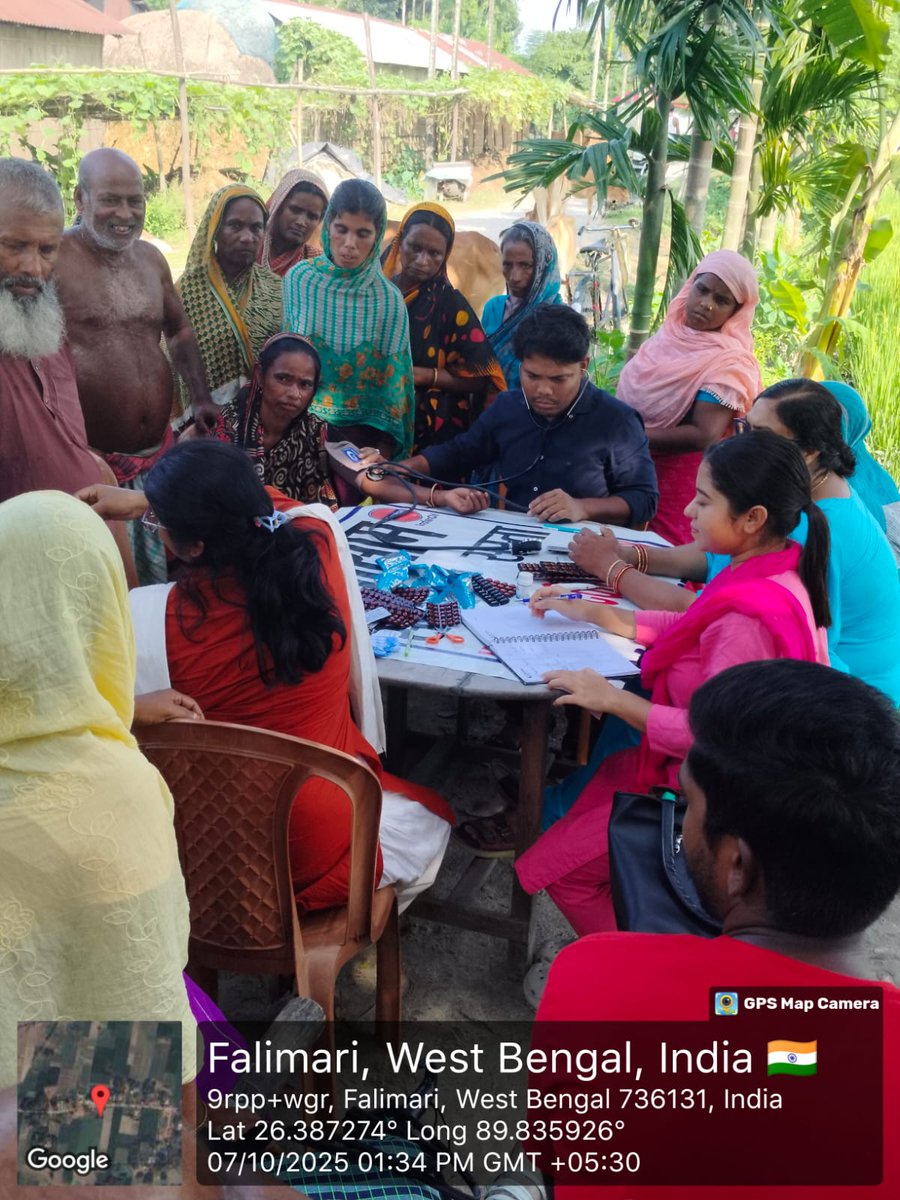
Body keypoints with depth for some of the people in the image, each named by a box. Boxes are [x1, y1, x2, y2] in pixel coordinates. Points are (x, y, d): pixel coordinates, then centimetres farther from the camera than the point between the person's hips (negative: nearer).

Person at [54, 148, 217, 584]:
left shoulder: (151, 258, 11)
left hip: (160, 455, 6)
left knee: (163, 584, 16)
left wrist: (201, 400, 14)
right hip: (90, 464, -6)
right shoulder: (54, 258, -10)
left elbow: (179, 331, 25)